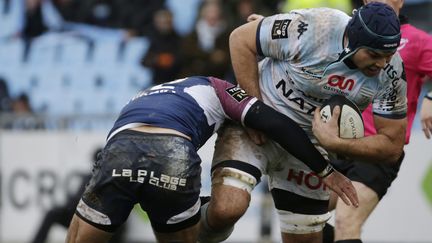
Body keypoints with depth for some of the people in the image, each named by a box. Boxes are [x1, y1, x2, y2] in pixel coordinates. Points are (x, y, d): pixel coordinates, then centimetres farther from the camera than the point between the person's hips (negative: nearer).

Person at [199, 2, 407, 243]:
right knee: (228, 208, -25)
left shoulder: (391, 72, -17)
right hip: (255, 125, -4)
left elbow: (392, 146, -10)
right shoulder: (311, 29, -28)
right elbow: (241, 39, -14)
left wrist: (333, 144, -26)